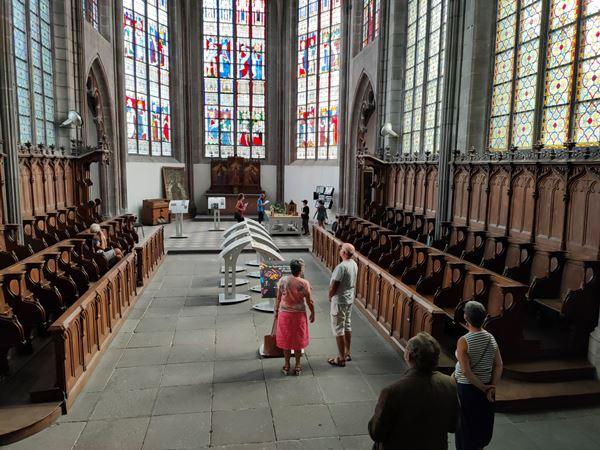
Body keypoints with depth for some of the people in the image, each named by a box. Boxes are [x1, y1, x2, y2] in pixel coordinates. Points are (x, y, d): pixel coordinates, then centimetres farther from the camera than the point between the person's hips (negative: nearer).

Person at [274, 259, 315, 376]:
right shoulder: (304, 283, -16)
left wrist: (276, 311, 14)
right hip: (299, 315, -2)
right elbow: (309, 301, -8)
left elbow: (278, 298, 0)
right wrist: (312, 314, 7)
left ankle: (286, 366, 24)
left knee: (286, 340, 14)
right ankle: (297, 366, 23)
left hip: (284, 314, 2)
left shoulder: (282, 280, -9)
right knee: (298, 341, 13)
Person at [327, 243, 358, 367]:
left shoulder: (342, 266, -26)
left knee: (338, 329, 1)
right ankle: (347, 354, 31)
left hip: (339, 301, -9)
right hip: (350, 299, 9)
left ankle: (341, 359, 9)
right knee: (347, 326, 19)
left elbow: (333, 286, -22)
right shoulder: (354, 264, 2)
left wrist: (330, 297, -2)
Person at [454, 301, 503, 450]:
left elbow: (466, 371, -23)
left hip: (466, 387, -5)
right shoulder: (491, 338, -5)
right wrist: (492, 387, -6)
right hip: (486, 386, 5)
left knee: (466, 425, 12)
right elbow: (499, 366, -5)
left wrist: (483, 388, -14)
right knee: (483, 422, 24)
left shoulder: (463, 341, -22)